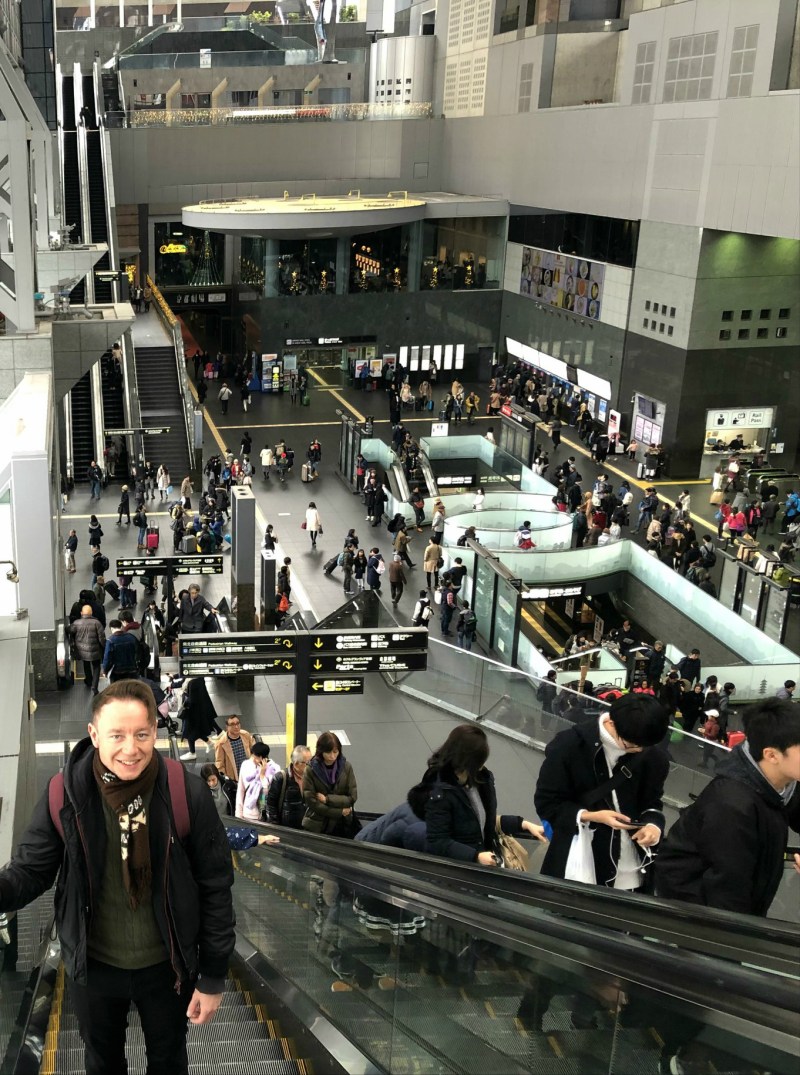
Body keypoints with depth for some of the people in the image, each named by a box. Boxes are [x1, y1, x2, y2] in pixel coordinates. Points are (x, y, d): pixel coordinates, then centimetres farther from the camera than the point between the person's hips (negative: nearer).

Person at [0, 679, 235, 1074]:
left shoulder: (187, 794, -20)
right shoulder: (63, 795, -18)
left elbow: (214, 887, -12)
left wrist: (213, 977, -8)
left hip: (167, 965, -1)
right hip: (92, 966, 1)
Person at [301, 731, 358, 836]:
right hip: (316, 827, -1)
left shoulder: (346, 767, -5)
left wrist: (327, 799, -15)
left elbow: (352, 797, -6)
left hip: (342, 826, 1)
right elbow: (312, 802, -13)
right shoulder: (310, 770, -11)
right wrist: (340, 812, -11)